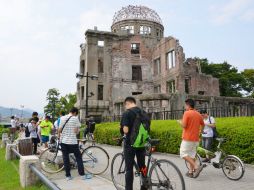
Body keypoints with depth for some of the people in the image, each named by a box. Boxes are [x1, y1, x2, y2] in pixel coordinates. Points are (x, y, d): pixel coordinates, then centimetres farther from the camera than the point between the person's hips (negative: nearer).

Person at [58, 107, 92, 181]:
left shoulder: (62, 118, 4)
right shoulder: (75, 118, -8)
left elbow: (59, 130, 4)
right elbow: (76, 131, -11)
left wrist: (59, 136, 22)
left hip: (63, 141, 4)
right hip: (72, 141, -4)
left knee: (65, 158, 10)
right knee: (78, 157, 7)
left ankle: (68, 176, 14)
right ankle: (82, 174, 10)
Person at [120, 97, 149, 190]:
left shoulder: (127, 113, -12)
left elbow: (125, 130, -20)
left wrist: (121, 128, 1)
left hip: (130, 144, -6)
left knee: (129, 169, 4)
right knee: (142, 167, 16)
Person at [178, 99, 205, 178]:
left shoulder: (187, 113, -13)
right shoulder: (198, 114, 8)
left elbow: (184, 125, -19)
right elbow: (203, 125, 18)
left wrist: (180, 121, 2)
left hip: (187, 138, -7)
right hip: (196, 138, 7)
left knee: (183, 154, 0)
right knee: (192, 155, 13)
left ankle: (196, 166, -14)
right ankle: (190, 172, 17)